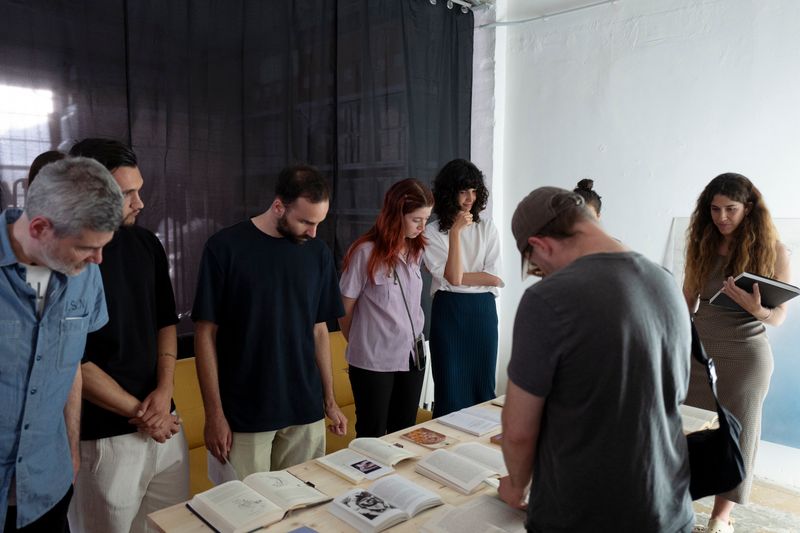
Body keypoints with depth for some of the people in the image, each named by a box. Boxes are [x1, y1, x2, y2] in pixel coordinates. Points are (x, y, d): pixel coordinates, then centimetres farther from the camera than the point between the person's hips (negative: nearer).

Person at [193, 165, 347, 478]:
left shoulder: (318, 253, 2)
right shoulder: (225, 247, -9)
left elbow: (319, 329, 9)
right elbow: (206, 334, -6)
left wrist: (330, 400, 9)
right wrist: (214, 413, -7)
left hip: (306, 413, 3)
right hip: (244, 416, -3)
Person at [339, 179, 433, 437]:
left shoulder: (416, 249, 2)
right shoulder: (365, 252, -16)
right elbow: (345, 309, -6)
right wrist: (360, 345, 7)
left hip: (412, 355, 6)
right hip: (374, 361, -5)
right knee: (372, 438, 10)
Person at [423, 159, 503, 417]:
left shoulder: (487, 227, 4)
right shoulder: (433, 232, -3)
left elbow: (494, 277, -4)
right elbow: (452, 277, -15)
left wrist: (458, 278, -10)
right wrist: (456, 232, -16)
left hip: (483, 310, 2)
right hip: (449, 311, -2)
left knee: (483, 386, 10)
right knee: (450, 388, 6)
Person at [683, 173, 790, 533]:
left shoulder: (773, 252, -5)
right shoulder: (702, 247, 4)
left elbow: (779, 316, -4)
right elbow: (686, 303, 8)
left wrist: (756, 309, -26)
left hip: (745, 354, -2)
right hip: (698, 350, 3)